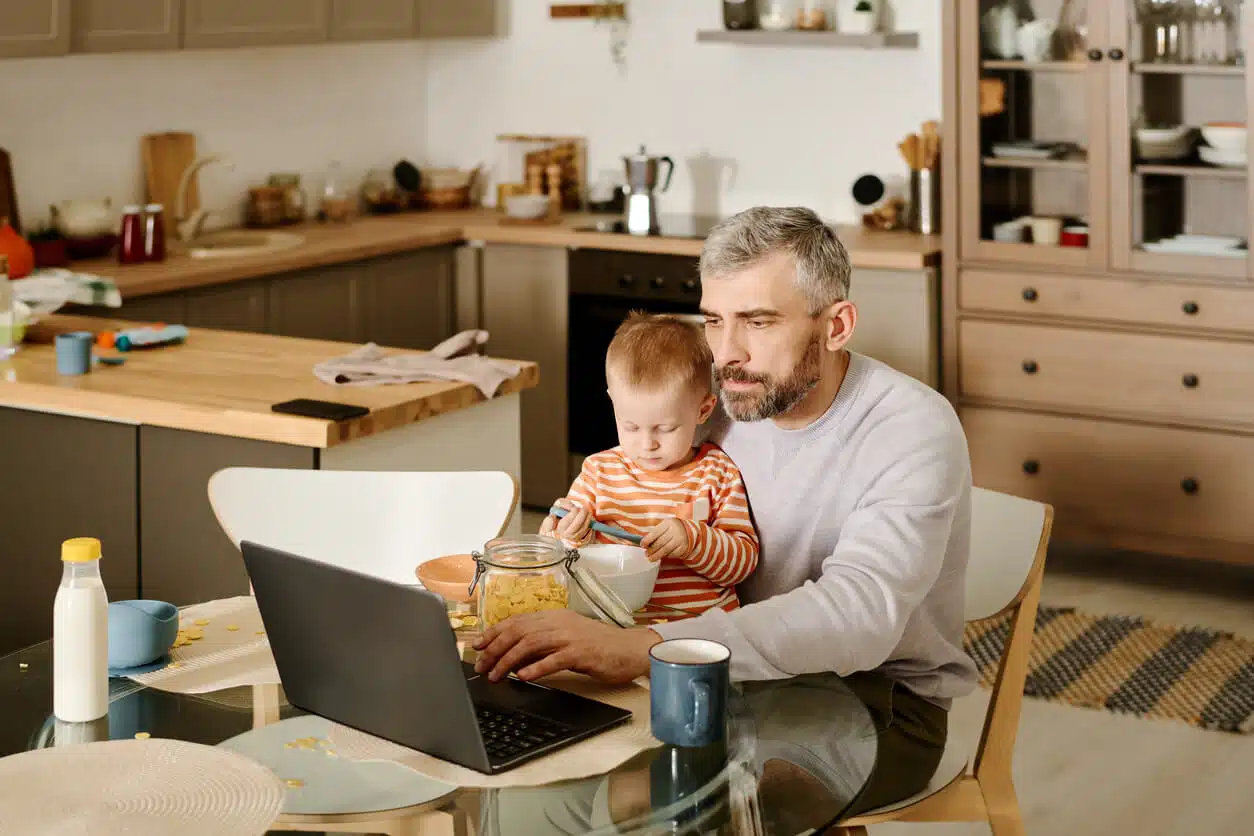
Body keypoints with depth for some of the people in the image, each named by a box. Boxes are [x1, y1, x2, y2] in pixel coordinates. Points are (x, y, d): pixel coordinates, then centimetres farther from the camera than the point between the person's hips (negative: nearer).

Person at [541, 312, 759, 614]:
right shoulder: (599, 470, 8)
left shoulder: (718, 474, 4)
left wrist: (693, 540, -15)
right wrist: (575, 535, -11)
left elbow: (743, 560, 1)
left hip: (705, 624, -1)